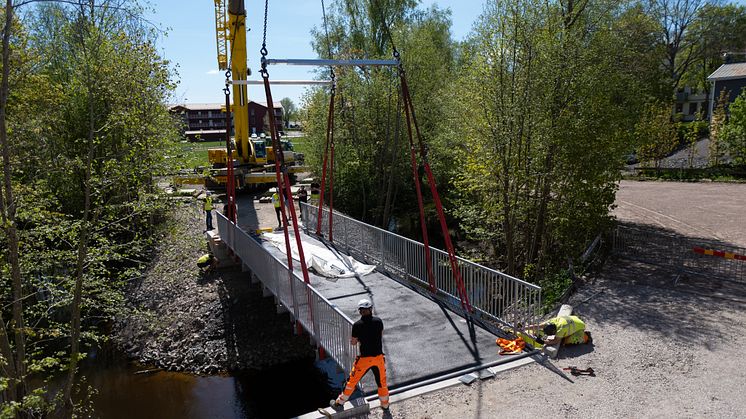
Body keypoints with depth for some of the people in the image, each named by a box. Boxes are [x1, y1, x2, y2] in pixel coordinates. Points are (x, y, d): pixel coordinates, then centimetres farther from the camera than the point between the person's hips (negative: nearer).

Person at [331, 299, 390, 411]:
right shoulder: (378, 321, -6)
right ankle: (385, 404, 35)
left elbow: (353, 342, -3)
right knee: (382, 381, 20)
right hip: (379, 357, 2)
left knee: (352, 380, 13)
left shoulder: (357, 325, -14)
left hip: (364, 358, -2)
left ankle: (339, 403, 27)